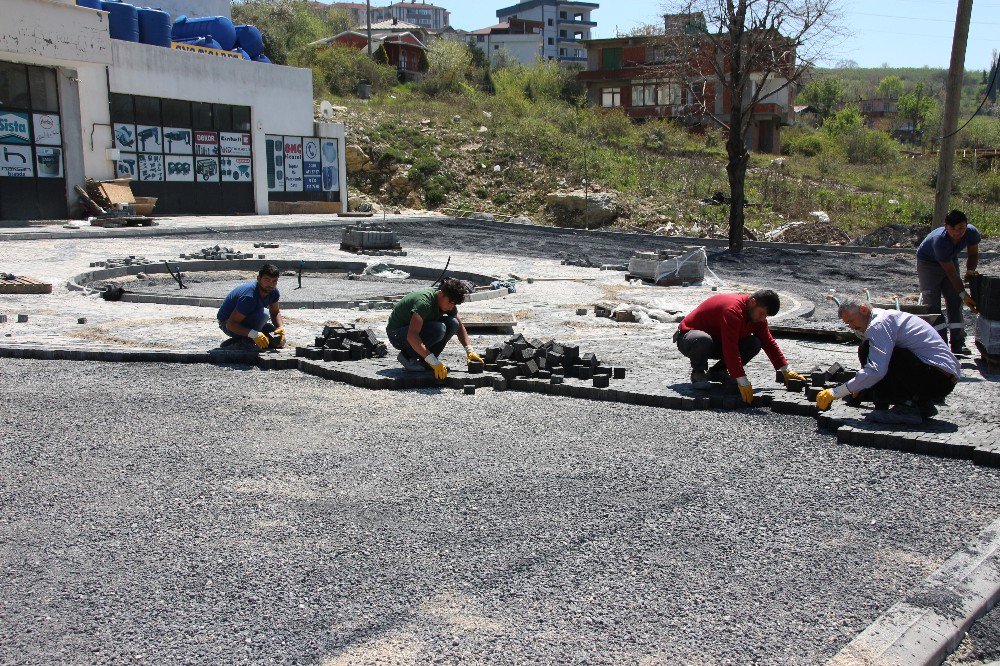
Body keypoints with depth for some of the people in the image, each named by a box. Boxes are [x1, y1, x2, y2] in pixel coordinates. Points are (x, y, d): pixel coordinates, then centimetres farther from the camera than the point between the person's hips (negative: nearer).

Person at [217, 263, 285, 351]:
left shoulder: (274, 292, -12)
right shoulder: (249, 297, -35)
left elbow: (275, 313, 5)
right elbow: (231, 324, -34)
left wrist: (281, 327, -16)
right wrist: (254, 334, -46)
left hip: (247, 321, 8)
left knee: (280, 341, -2)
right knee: (263, 313, -34)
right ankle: (247, 341, -15)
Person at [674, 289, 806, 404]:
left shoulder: (757, 314, -5)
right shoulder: (733, 311, -34)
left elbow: (768, 342, 4)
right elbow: (730, 349, -40)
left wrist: (786, 371, 0)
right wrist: (742, 382, -42)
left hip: (717, 341, 8)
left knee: (754, 344, -12)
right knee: (704, 340, -44)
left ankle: (717, 372, 2)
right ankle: (698, 373, -13)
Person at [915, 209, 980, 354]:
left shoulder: (972, 233, -24)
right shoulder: (939, 241, -39)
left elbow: (973, 254, -3)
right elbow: (951, 273, -31)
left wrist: (970, 270, -24)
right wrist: (964, 294, -29)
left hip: (951, 259, 6)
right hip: (928, 262, -5)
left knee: (955, 302, 2)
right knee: (932, 303, -13)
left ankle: (958, 344, 5)